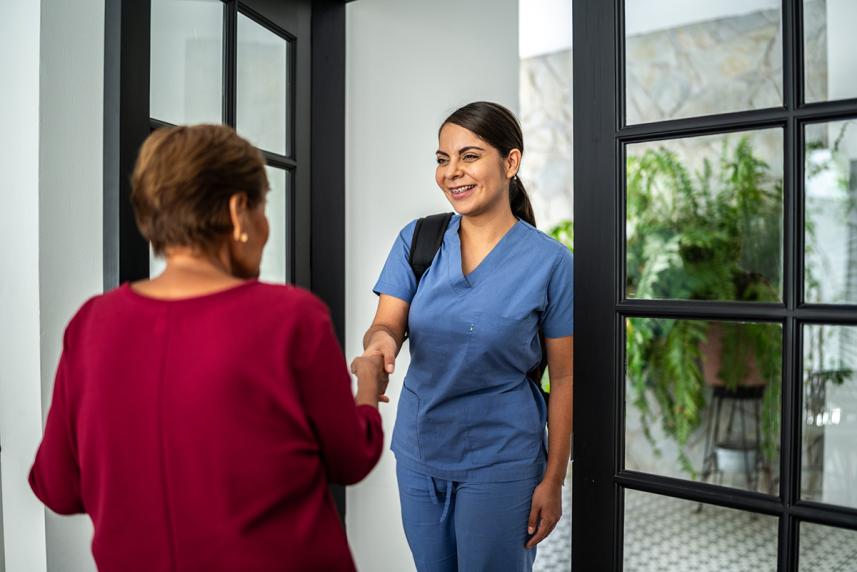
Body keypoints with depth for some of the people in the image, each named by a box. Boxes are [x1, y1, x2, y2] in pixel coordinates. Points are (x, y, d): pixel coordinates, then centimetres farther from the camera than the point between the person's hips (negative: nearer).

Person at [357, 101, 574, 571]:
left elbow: (563, 377, -7)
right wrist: (380, 343, -32)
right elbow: (386, 325, -7)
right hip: (418, 448, 4)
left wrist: (553, 481, -6)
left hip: (499, 460, -3)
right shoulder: (416, 240, -2)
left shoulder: (549, 261, -11)